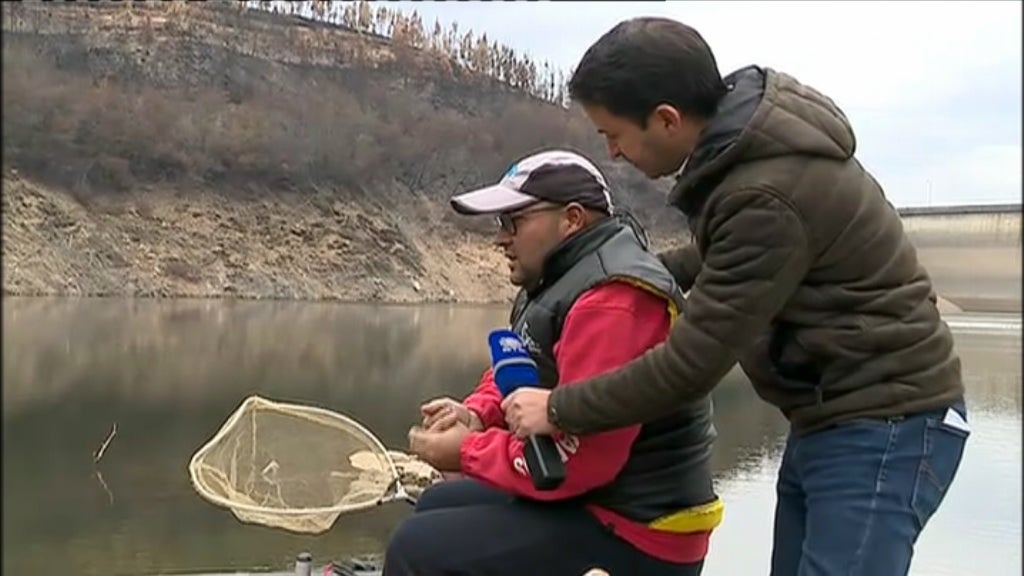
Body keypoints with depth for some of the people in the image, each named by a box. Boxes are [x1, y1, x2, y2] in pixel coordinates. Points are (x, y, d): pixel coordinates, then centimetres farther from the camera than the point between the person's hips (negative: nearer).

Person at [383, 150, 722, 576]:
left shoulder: (611, 303, -24)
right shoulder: (566, 277, 10)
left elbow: (576, 458, -29)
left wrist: (466, 452, -16)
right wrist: (475, 414, -3)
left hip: (632, 537, -11)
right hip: (597, 502, 11)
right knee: (436, 509, 23)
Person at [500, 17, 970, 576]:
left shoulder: (770, 196, -29)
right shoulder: (747, 131, 0)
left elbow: (692, 361, -23)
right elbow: (728, 254, 20)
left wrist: (559, 410, -12)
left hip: (883, 424, -9)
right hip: (830, 416, 9)